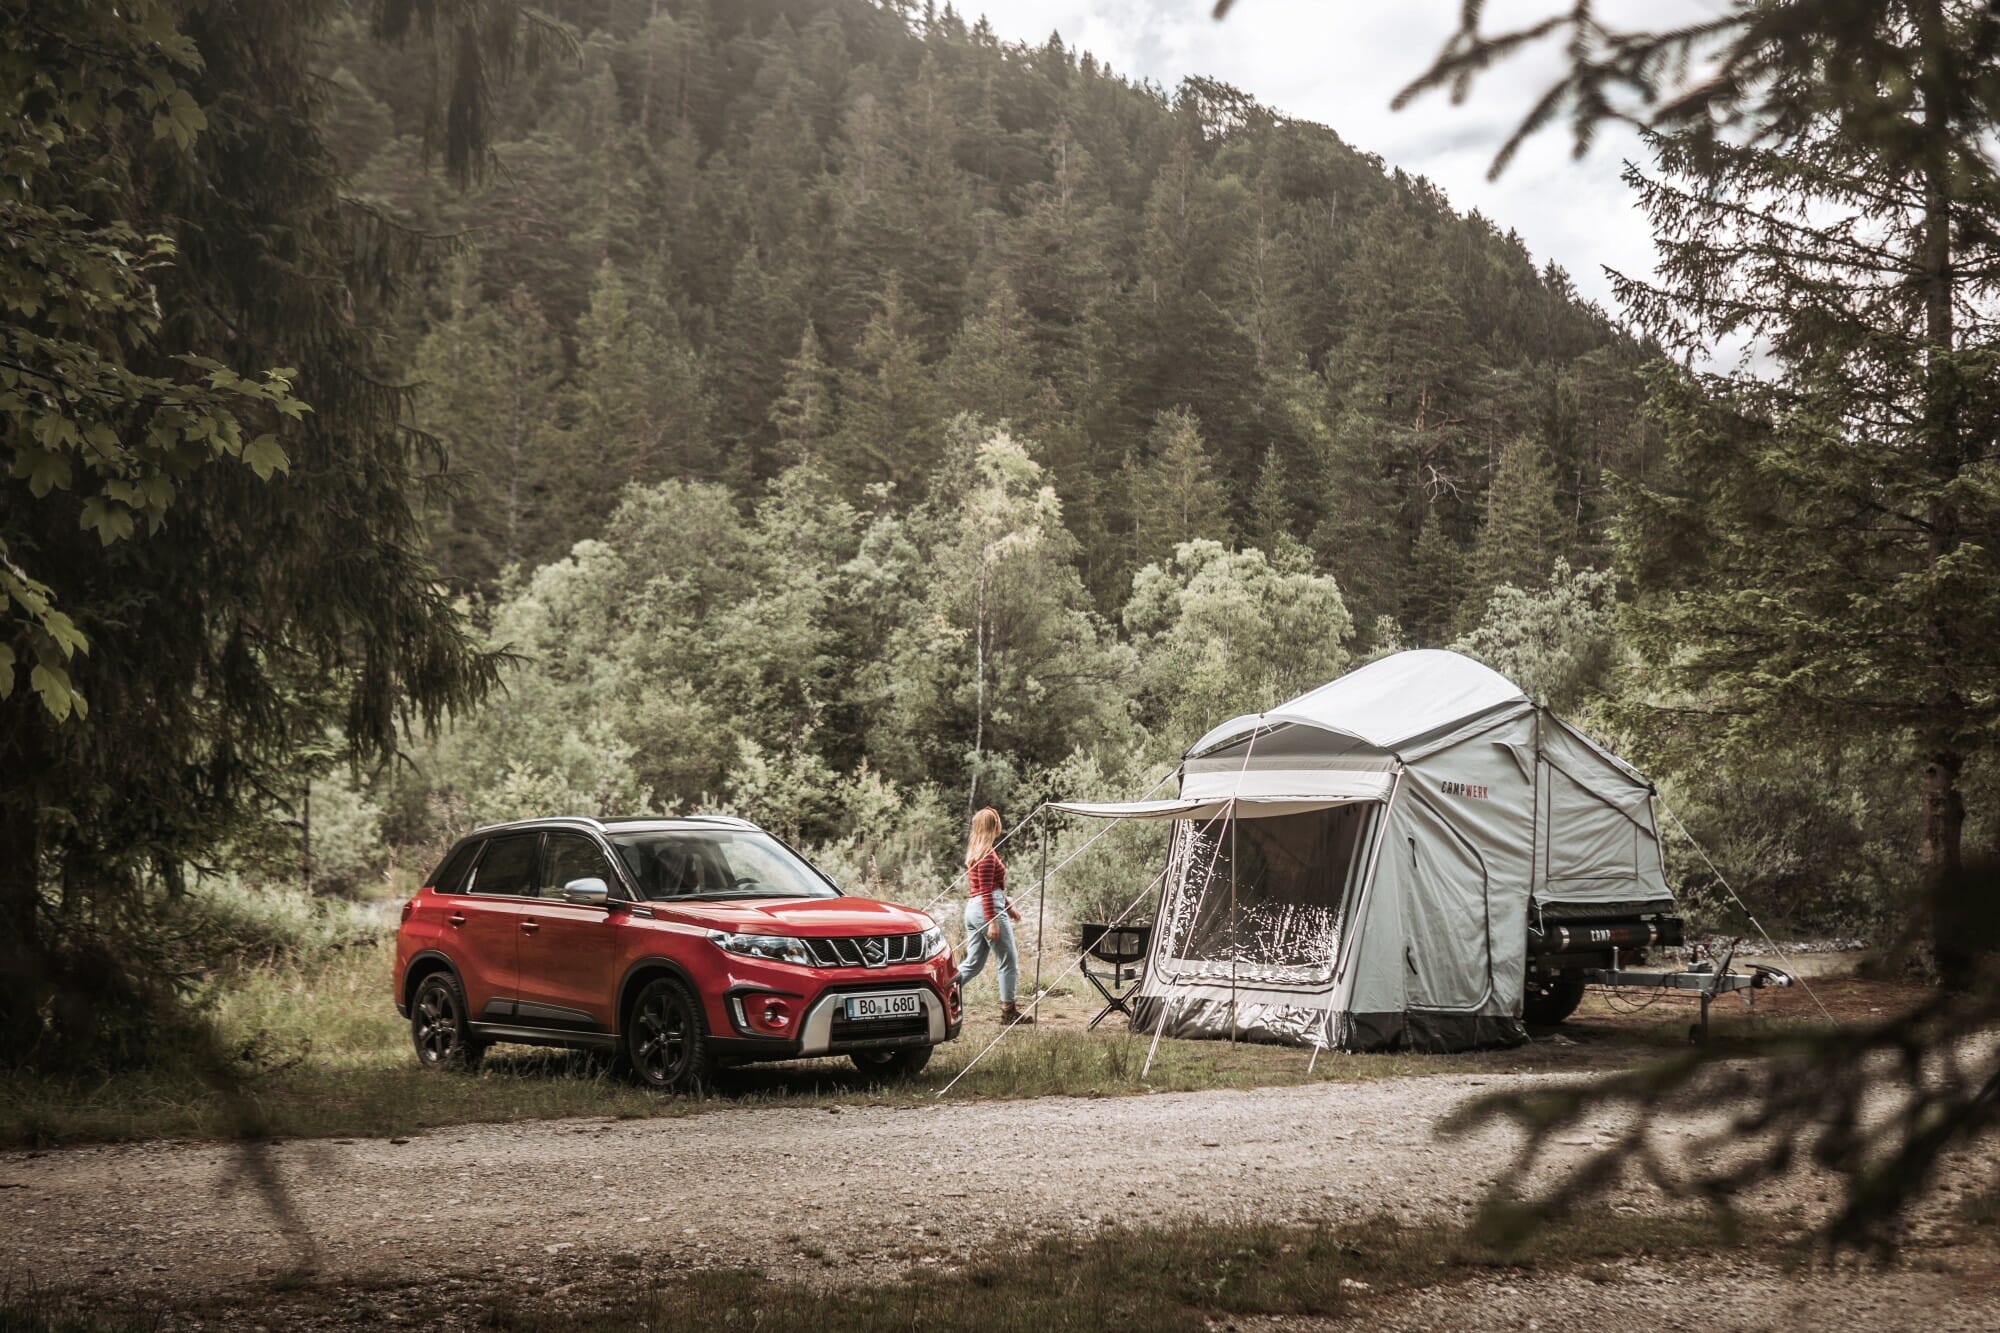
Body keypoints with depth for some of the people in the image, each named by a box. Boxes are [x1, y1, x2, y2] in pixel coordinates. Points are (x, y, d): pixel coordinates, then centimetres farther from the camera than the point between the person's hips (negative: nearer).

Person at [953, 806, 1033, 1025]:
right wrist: (992, 922, -20)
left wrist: (1008, 906, 26)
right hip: (989, 909, -9)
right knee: (1008, 961, 1)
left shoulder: (975, 851, 15)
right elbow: (986, 891, -18)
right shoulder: (987, 855, -14)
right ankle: (1008, 1011, 6)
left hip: (973, 909, 9)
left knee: (973, 962, 12)